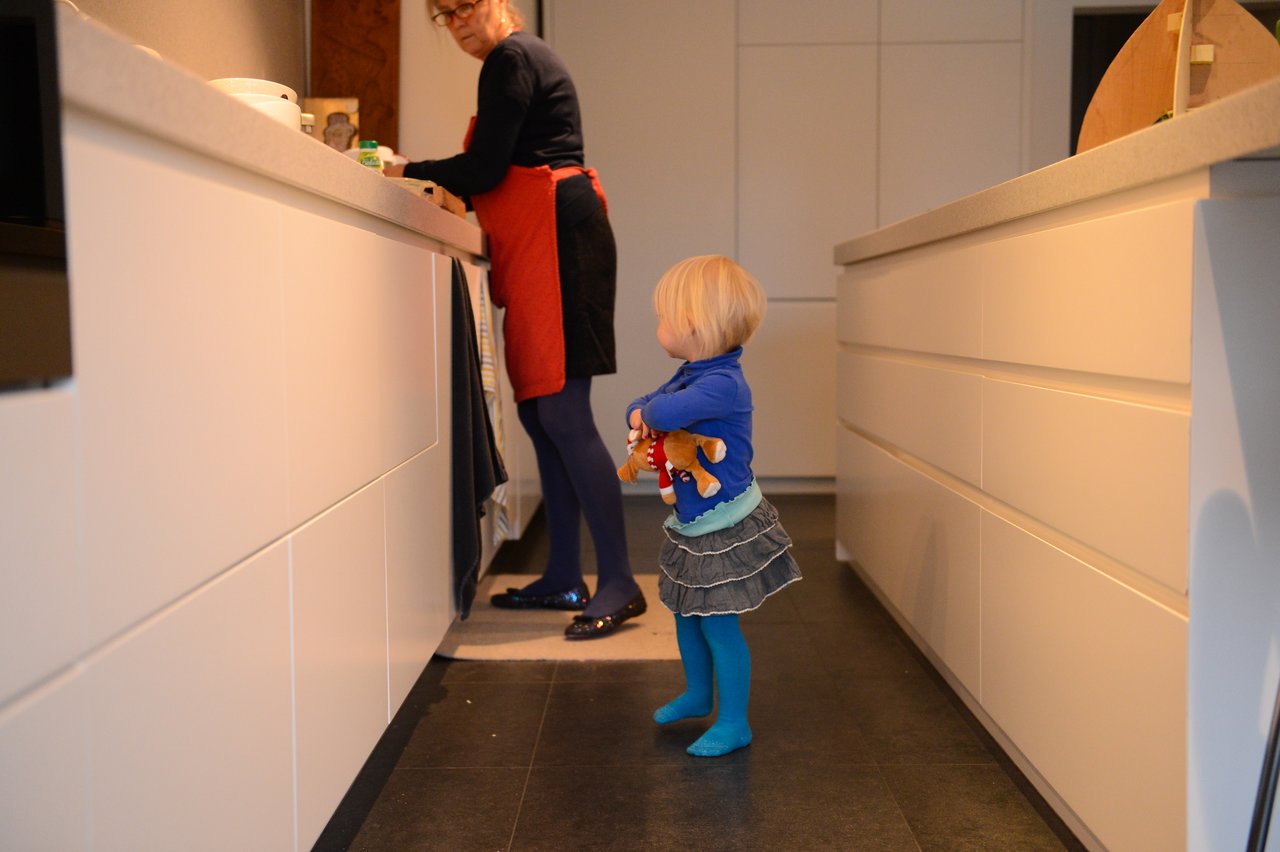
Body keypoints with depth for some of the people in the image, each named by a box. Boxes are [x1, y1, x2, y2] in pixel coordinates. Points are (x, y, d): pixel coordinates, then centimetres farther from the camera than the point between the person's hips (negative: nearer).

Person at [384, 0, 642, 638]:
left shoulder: (510, 58, -4)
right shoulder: (526, 60, 26)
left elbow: (485, 167, -11)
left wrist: (410, 172, 1)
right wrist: (458, 196, 19)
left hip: (557, 238, -11)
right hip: (540, 247, 11)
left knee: (562, 414, -14)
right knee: (540, 413, 9)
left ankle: (619, 584, -12)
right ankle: (563, 578, 14)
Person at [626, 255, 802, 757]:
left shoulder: (722, 384, -28)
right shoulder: (689, 375, 4)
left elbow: (669, 411, -45)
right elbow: (648, 404, 16)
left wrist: (652, 413, -21)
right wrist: (638, 415, -8)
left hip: (725, 529, -10)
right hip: (693, 525, 10)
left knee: (718, 623, 1)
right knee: (687, 613, 22)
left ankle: (734, 725, 16)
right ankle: (698, 694, 44)